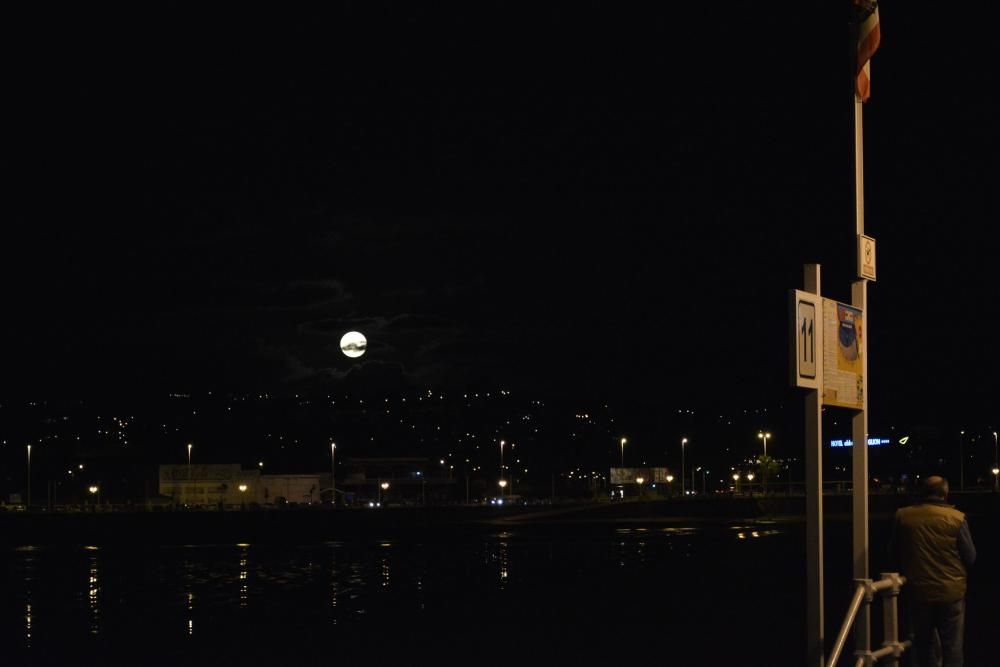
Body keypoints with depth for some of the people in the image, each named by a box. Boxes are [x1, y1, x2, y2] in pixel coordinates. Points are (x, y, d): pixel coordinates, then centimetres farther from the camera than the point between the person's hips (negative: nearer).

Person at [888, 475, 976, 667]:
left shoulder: (902, 516, -5)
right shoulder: (956, 518, -12)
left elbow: (893, 555, 4)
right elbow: (970, 557, -7)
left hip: (917, 592, 2)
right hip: (951, 592, -2)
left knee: (923, 644, 16)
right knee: (952, 646, 6)